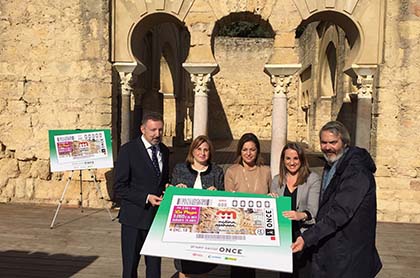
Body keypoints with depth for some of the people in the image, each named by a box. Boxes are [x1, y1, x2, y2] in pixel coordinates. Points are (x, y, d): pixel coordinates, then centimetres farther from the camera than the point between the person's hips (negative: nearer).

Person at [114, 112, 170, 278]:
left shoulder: (164, 151, 7)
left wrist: (167, 188, -2)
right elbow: (119, 188, -13)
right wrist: (146, 198, -21)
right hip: (134, 218, -5)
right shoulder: (128, 150, -11)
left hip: (158, 216, 5)